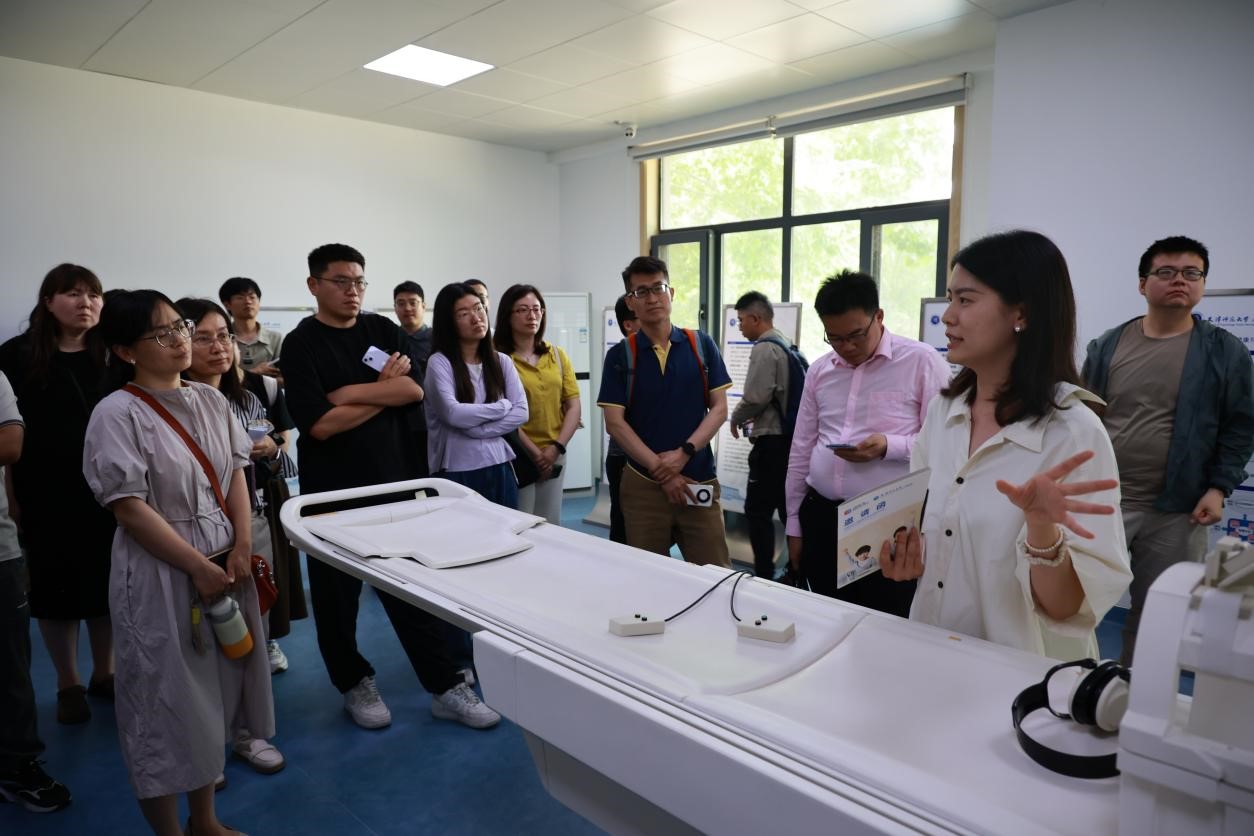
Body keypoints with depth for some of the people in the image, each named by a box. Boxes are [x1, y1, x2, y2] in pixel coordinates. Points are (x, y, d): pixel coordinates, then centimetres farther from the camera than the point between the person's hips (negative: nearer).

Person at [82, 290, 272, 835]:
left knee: (214, 693, 16)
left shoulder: (210, 401, 6)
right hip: (160, 576, -6)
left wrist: (241, 550, -4)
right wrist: (198, 566, -14)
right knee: (165, 702, 6)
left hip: (226, 566, 6)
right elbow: (128, 507, -15)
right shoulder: (118, 414, -12)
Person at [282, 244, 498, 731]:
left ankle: (446, 688, 16)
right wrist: (385, 389, -8)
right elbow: (320, 424, -17)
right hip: (332, 491, -3)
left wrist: (349, 392, -15)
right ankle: (355, 685, 31)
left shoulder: (383, 330, 7)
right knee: (337, 593, 11)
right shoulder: (301, 344, -6)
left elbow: (413, 389, -8)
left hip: (393, 481, 3)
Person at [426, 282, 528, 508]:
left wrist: (479, 429, -13)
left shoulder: (502, 361, 6)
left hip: (499, 468, 4)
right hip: (457, 471, -4)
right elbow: (453, 413, -18)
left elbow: (521, 412, -2)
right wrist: (502, 406, -7)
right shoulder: (439, 362, -6)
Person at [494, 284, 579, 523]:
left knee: (551, 527, 11)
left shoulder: (557, 355, 9)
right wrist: (535, 453, -13)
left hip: (555, 456, 5)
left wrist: (556, 448, -6)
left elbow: (573, 406, 5)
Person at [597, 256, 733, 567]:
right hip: (643, 484, 0)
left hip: (700, 479, 1)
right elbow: (614, 422, -5)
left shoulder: (701, 345, 5)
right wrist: (660, 469, -12)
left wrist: (684, 453, -13)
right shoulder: (620, 355, 1)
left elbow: (719, 408, 2)